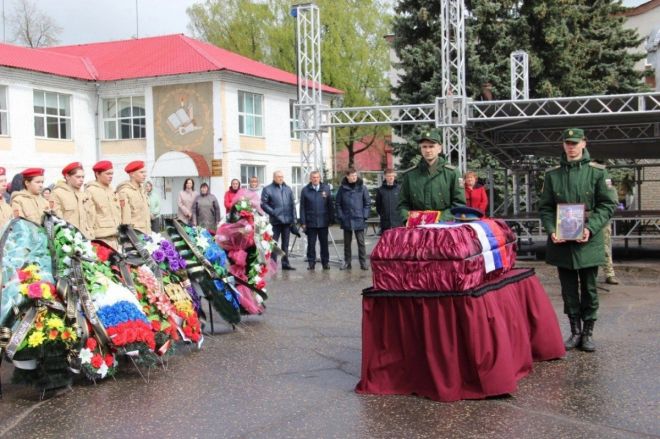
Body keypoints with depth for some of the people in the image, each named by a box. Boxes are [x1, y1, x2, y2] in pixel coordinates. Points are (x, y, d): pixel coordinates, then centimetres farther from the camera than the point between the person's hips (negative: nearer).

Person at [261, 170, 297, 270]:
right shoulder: (268, 189, -2)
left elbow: (292, 204, 13)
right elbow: (263, 204, -6)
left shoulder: (288, 189, 13)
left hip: (287, 220, 5)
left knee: (285, 243, 11)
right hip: (275, 221, -5)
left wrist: (293, 218, 6)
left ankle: (285, 263, 17)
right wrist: (273, 212, -15)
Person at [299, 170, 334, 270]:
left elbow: (330, 205, 7)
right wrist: (303, 222, -4)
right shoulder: (305, 190, 1)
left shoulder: (326, 189, 5)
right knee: (311, 244, 4)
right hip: (310, 222, -1)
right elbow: (302, 207, 2)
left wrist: (331, 219, 2)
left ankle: (325, 262, 15)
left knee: (324, 243, 7)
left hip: (323, 222, 1)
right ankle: (311, 262, 12)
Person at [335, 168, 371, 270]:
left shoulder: (362, 187, 1)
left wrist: (365, 216, -4)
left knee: (361, 242, 0)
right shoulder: (342, 188, 2)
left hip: (359, 220, -1)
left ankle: (363, 262, 5)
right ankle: (347, 262, 17)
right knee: (347, 242, 9)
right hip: (346, 221, 1)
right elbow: (337, 203, 6)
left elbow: (368, 202, 4)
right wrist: (340, 216, -2)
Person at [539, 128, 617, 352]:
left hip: (588, 242, -2)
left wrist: (590, 228, -15)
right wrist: (551, 231, -10)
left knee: (589, 288, 6)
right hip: (561, 242, 2)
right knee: (569, 289, 9)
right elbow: (545, 207, 6)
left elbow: (607, 205, -2)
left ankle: (588, 332, 17)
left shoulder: (597, 171, -1)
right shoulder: (553, 174, 4)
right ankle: (575, 331, 20)